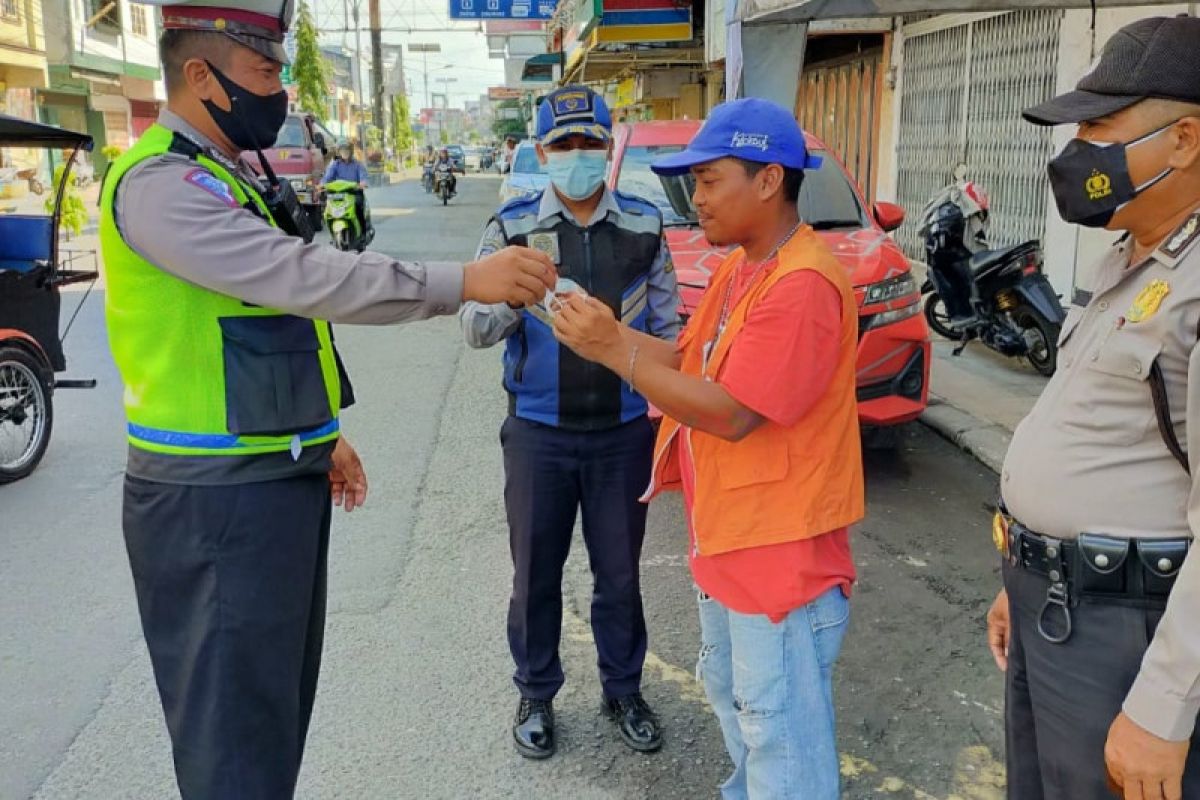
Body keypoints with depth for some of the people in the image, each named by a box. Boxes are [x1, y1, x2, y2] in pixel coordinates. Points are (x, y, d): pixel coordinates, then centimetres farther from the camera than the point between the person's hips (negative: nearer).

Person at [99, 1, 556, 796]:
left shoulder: (227, 179, 15)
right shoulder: (159, 184, -17)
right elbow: (302, 276, -30)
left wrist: (321, 433, 18)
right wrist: (465, 281, -31)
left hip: (276, 479, 10)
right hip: (217, 497, -10)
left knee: (278, 700, 21)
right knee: (237, 725, 1)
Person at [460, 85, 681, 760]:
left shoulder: (644, 228, 1)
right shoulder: (513, 229, -3)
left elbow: (667, 331, 6)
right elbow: (476, 329, -10)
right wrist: (512, 297, -31)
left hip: (625, 432, 1)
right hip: (539, 433, 0)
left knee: (620, 571, 13)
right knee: (536, 572, 12)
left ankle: (624, 690, 34)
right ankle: (536, 694, 32)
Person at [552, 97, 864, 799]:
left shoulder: (803, 283, -24)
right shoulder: (738, 268, 9)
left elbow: (731, 413, -27)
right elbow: (689, 362, 10)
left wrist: (616, 351, -26)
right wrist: (608, 328, -3)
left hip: (782, 545, -10)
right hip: (727, 533, 10)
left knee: (781, 722, 5)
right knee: (733, 696, 26)